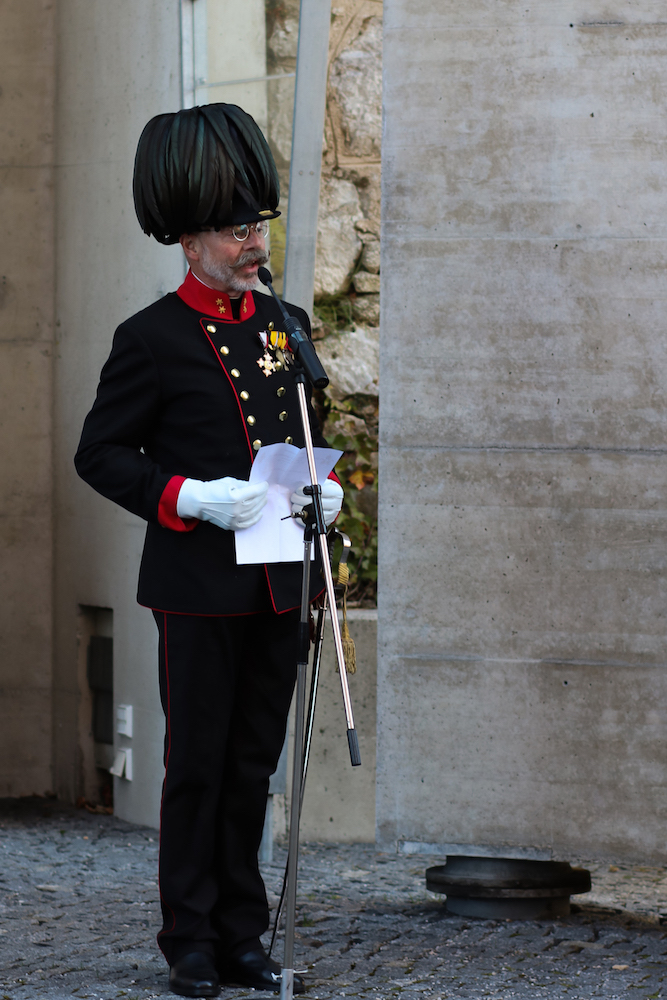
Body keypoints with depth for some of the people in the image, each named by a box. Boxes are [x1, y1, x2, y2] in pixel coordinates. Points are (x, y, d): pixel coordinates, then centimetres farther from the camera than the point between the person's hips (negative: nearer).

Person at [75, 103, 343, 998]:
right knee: (198, 767, 1)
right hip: (199, 586, -5)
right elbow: (100, 455, -5)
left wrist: (324, 487, 2)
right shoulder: (153, 338, -7)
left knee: (253, 766, 10)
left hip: (276, 584, 5)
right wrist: (193, 500, -17)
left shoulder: (284, 325, 11)